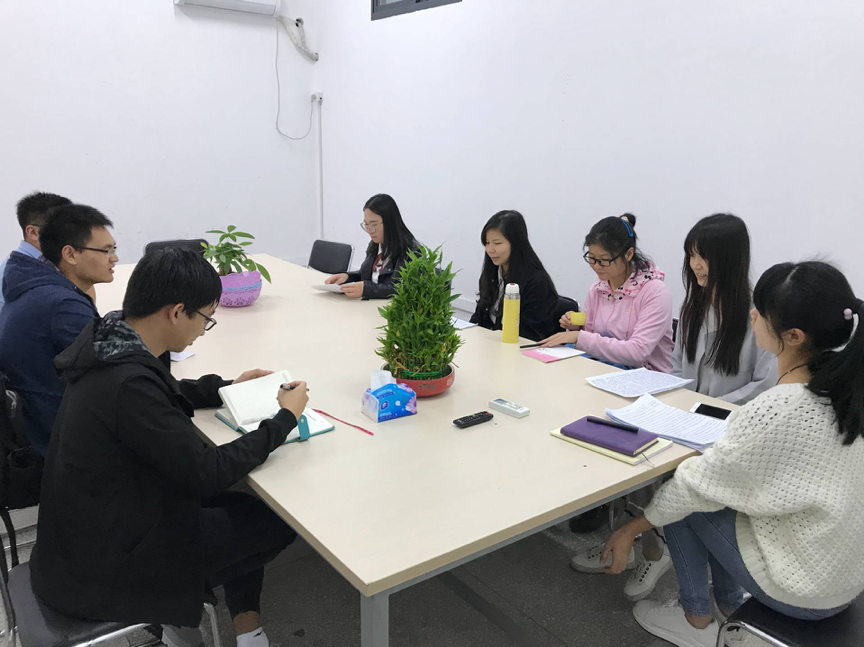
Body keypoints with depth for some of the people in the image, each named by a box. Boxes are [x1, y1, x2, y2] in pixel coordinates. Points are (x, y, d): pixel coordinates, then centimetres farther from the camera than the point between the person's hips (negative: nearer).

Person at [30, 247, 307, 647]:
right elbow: (207, 472, -25)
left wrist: (227, 386, 12)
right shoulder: (128, 382, -32)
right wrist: (285, 418, -16)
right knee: (279, 519, 3)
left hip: (91, 527, 9)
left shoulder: (111, 343, -4)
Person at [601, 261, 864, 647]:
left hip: (805, 593, -7)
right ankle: (729, 604, 30)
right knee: (718, 492, 17)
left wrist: (631, 529, -8)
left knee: (683, 499, 5)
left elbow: (698, 485, -21)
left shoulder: (776, 411, -32)